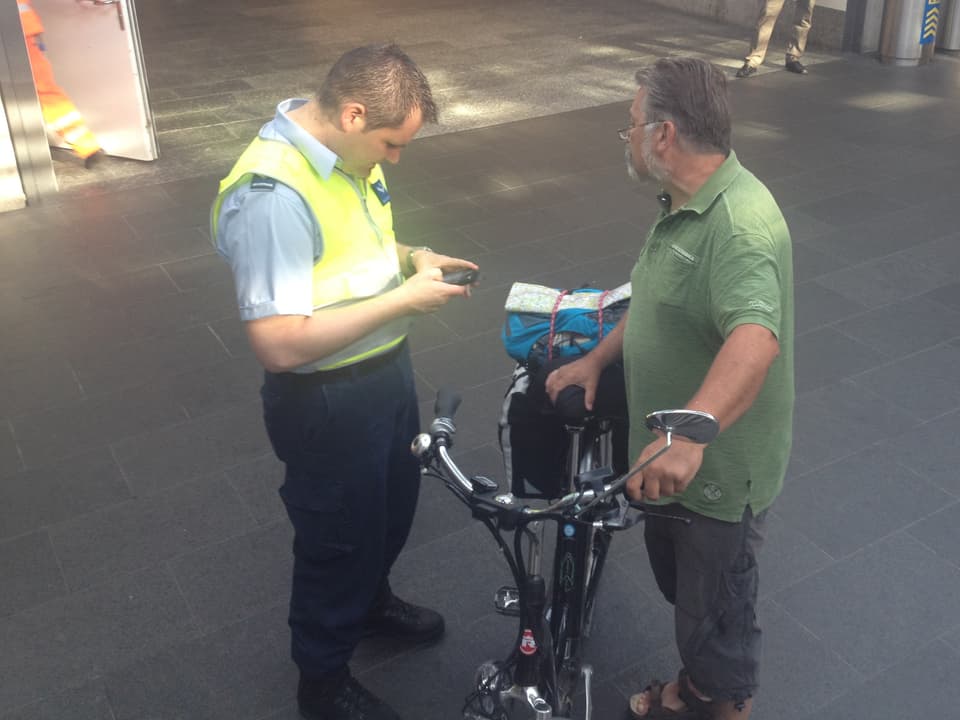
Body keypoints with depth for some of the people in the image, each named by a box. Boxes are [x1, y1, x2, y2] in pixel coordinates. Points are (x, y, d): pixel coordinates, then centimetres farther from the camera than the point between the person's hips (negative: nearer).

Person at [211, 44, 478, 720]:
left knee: (393, 503, 29)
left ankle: (371, 599, 59)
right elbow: (279, 343, -33)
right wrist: (404, 298, -29)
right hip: (327, 402, -9)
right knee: (337, 538, 12)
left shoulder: (345, 151, -2)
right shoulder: (271, 195, -31)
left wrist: (409, 256, -2)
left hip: (386, 371, 9)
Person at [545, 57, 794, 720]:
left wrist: (689, 432, -57)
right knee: (679, 588, 28)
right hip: (666, 455, 10)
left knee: (716, 615, 12)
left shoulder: (740, 224, -29)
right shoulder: (684, 204, 4)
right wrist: (598, 358, 7)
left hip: (718, 470, -10)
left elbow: (754, 339, -45)